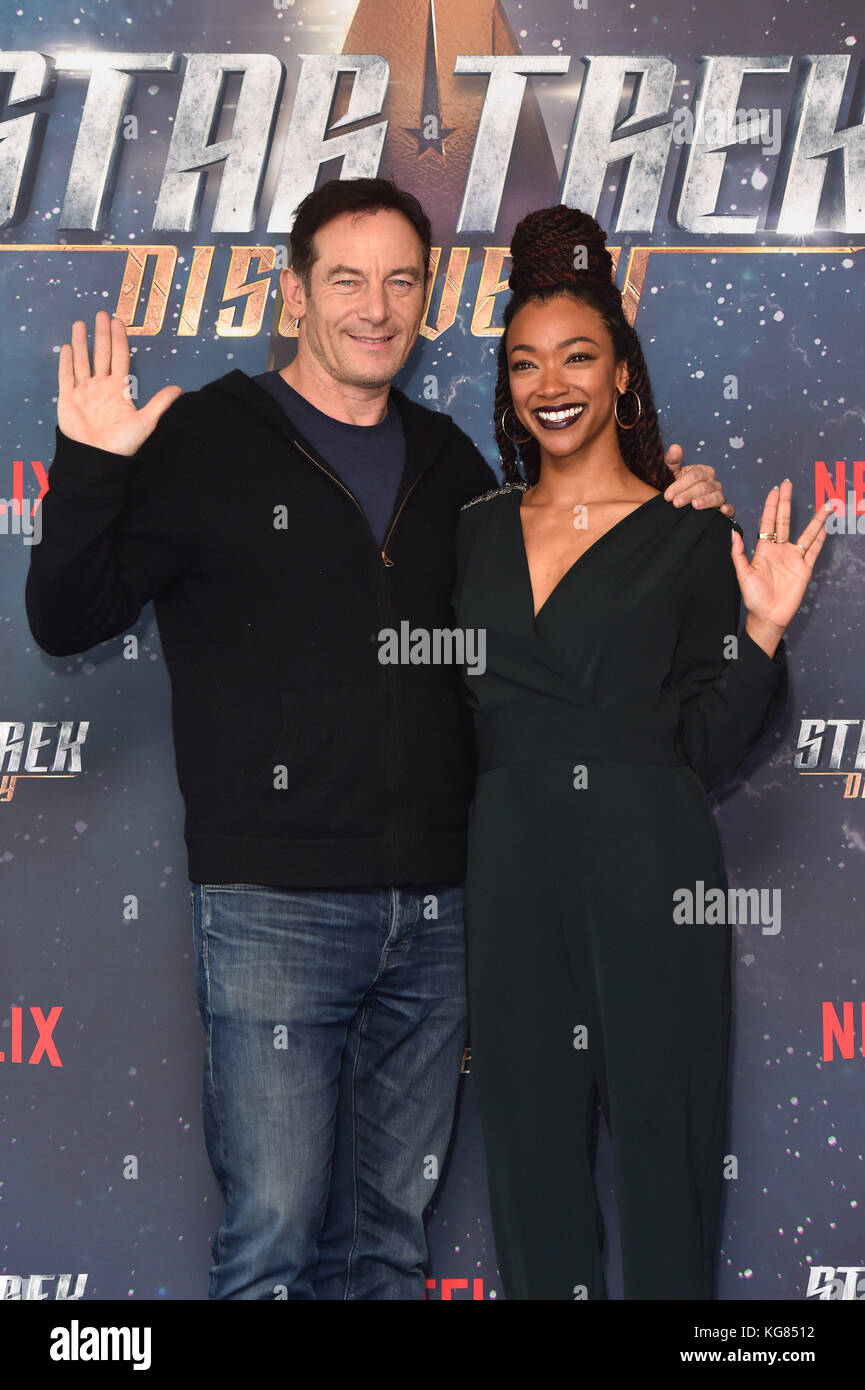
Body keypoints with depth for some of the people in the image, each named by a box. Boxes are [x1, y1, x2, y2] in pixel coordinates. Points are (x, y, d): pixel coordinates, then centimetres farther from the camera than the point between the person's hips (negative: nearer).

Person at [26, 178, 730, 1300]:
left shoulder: (447, 461, 15)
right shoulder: (208, 438, 1)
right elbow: (66, 620, -1)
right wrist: (90, 473, -17)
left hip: (433, 913, 5)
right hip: (275, 910, -4)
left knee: (390, 1231, 12)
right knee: (273, 1237, -4)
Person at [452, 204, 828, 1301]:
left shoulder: (689, 536, 1)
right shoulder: (476, 532, 12)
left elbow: (709, 747, -2)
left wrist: (763, 629, -14)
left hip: (648, 869, -3)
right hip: (510, 869, 4)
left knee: (662, 1136, 2)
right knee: (530, 1148, 10)